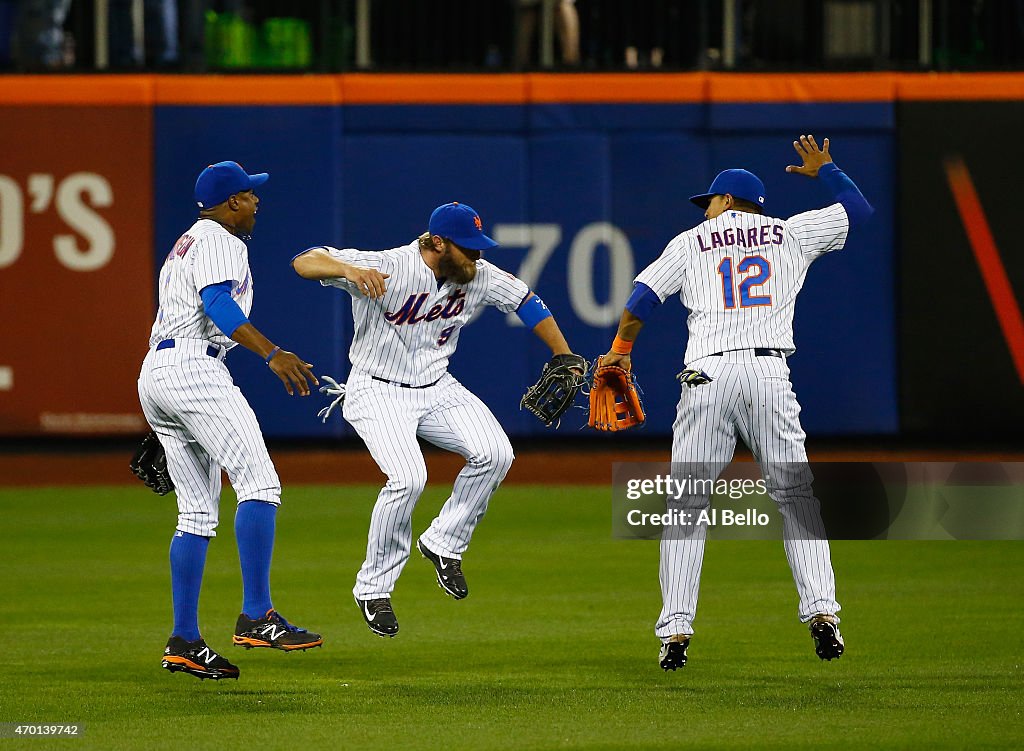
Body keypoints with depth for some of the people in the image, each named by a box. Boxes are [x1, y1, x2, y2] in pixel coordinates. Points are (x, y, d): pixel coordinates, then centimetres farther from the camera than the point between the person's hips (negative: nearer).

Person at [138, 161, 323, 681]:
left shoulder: (183, 246, 28)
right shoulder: (218, 241, -3)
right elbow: (216, 302, -21)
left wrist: (162, 432, 31)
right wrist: (272, 354, -31)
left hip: (154, 373, 10)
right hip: (192, 369, -10)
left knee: (198, 511, 10)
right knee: (259, 482, -16)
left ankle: (184, 641, 7)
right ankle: (256, 616, -26)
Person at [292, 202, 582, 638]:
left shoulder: (480, 277, -6)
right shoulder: (385, 269, -23)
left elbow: (524, 300, 11)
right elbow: (304, 262, -31)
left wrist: (564, 358, 9)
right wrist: (347, 269, -52)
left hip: (436, 389, 6)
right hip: (378, 393, -6)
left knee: (495, 453, -17)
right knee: (408, 478, -27)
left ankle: (444, 543, 5)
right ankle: (374, 587, -7)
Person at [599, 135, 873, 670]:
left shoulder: (692, 242, 14)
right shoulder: (792, 234, 17)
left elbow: (641, 300, 8)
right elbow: (858, 209, 28)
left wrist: (620, 350, 23)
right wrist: (824, 170, 44)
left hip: (708, 377, -1)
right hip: (769, 372, 1)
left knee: (687, 505, 3)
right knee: (796, 497, 6)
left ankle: (676, 631, -3)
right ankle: (822, 613, -8)